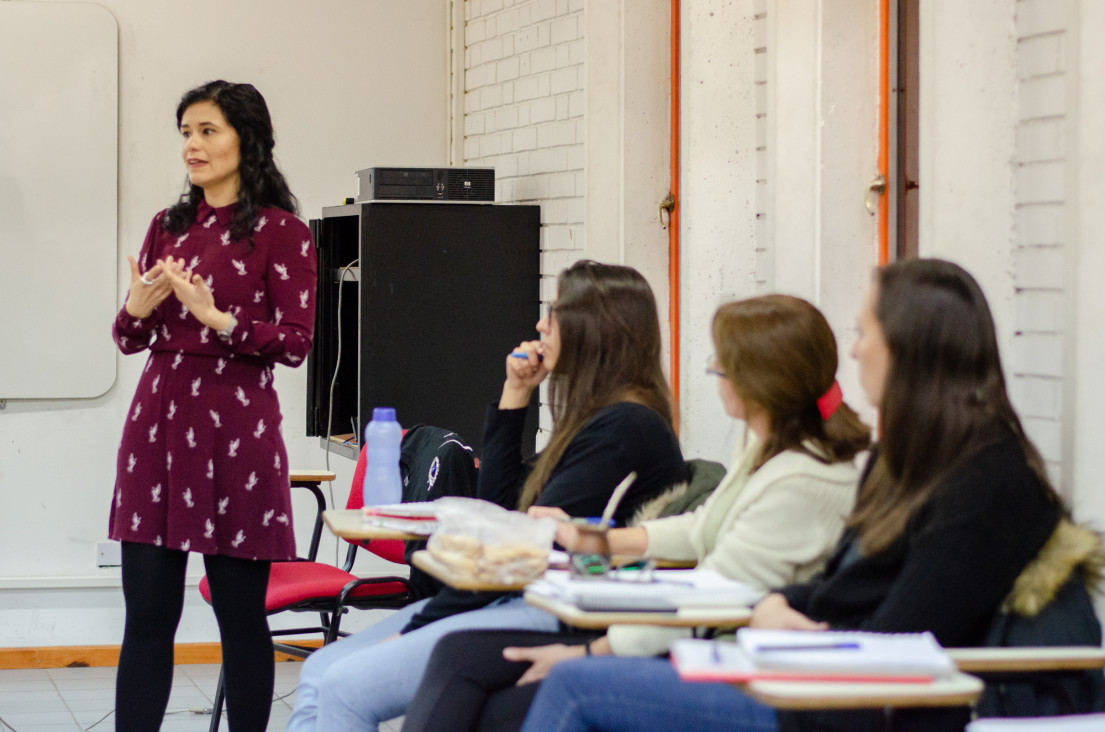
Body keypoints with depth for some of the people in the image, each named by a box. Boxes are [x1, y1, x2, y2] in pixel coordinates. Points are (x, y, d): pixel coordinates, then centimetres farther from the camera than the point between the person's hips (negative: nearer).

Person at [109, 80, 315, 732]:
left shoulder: (282, 233, -2)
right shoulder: (168, 227, 13)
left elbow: (296, 343, -7)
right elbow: (130, 339, 16)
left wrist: (218, 318, -19)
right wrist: (139, 308, -6)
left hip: (236, 427, -4)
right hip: (159, 420, 5)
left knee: (241, 616, 3)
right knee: (147, 615, 4)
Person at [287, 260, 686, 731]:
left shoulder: (627, 427, -14)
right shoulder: (595, 416, 18)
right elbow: (498, 510, 22)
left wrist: (419, 625, -15)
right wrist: (514, 397, 15)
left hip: (557, 619, -10)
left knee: (347, 686, -21)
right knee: (321, 671, 1)